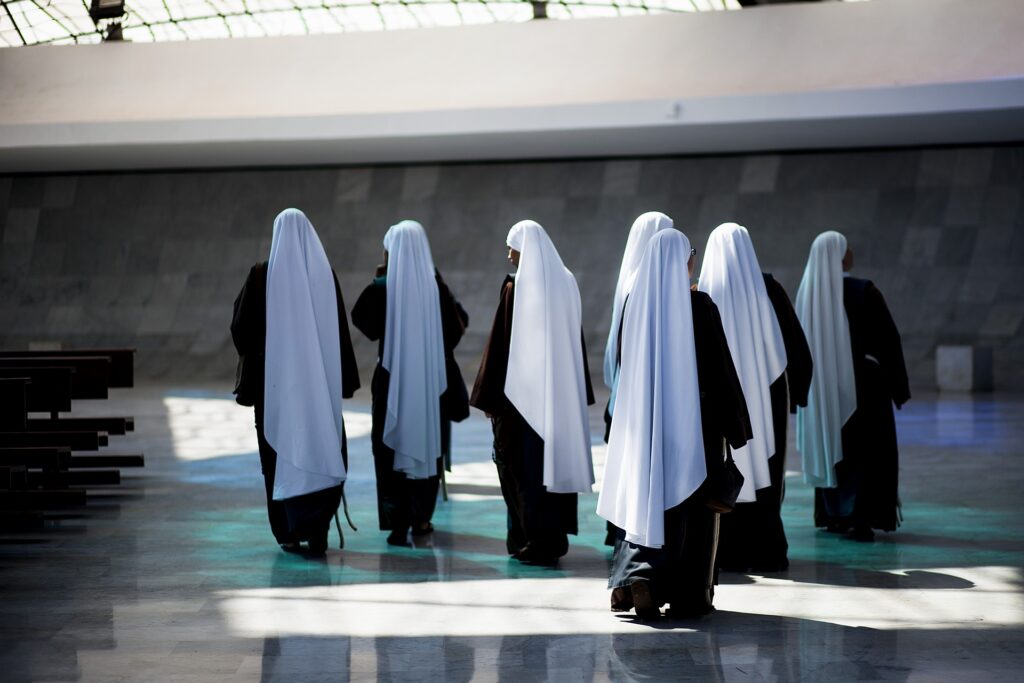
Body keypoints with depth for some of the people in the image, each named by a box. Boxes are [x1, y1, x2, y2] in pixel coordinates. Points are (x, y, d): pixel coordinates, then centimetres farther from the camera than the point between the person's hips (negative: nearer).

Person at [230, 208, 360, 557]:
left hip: (276, 377, -1)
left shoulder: (262, 275, -6)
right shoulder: (325, 273, -1)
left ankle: (291, 531, 11)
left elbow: (242, 327, -3)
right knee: (322, 451, 6)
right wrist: (344, 381, 5)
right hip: (320, 377, 1)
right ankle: (317, 529, -7)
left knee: (283, 452, 9)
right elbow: (341, 329, 0)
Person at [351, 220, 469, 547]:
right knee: (428, 443, 16)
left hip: (393, 377, -2)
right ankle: (421, 517, 22)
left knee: (392, 447, 6)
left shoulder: (382, 287, -10)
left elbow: (360, 318, 5)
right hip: (433, 377, 2)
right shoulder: (436, 285, -6)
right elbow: (459, 323, 2)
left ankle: (398, 522, -1)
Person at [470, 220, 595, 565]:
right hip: (561, 391, 6)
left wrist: (489, 396, -6)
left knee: (523, 465, 3)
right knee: (556, 458, 13)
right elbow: (576, 341, 9)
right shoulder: (566, 283, 4)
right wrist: (580, 392, 16)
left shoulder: (516, 287, -12)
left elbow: (500, 343, -12)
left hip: (522, 391, -6)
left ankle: (531, 540, 5)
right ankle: (554, 538, 18)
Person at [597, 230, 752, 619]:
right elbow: (721, 366, -10)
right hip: (695, 419, -4)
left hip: (644, 420, 4)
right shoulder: (699, 305, -12)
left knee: (646, 499, 13)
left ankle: (636, 574, -5)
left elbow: (625, 367, 9)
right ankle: (689, 597, 7)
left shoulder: (635, 304, 1)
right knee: (692, 505, 5)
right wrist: (736, 425, -2)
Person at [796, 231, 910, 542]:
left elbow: (800, 341, 7)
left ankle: (833, 515, 22)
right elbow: (889, 338, -12)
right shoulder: (863, 291, -14)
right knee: (867, 450, 2)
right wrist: (899, 386, -4)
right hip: (862, 383, -5)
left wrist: (809, 384, 17)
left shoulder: (807, 292, 0)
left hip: (822, 385, 5)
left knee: (831, 447, 17)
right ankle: (859, 519, -7)